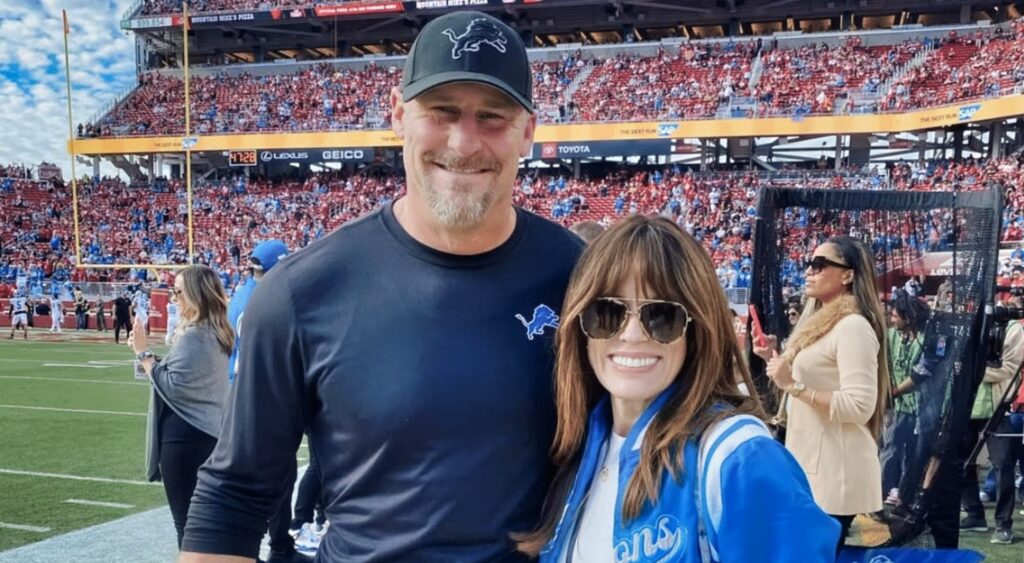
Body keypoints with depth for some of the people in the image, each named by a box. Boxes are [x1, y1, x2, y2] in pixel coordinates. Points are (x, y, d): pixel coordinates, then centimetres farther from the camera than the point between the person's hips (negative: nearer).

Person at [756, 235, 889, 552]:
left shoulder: (854, 326, -14)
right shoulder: (820, 322, 17)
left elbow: (859, 407, -23)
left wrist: (794, 385, -23)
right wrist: (776, 360, 12)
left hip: (834, 470, -10)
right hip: (811, 464, 10)